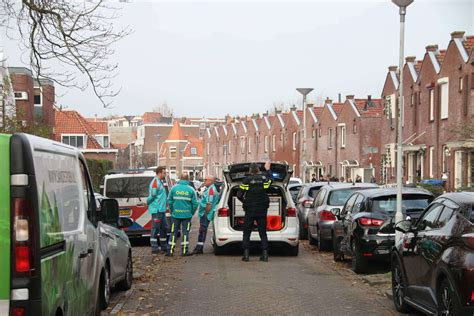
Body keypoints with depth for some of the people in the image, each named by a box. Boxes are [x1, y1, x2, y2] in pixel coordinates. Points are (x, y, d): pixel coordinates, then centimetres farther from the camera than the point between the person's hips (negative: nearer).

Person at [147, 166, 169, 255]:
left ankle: (163, 246, 24)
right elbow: (152, 195, -19)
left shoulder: (160, 182, 18)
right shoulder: (155, 182, -15)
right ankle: (154, 248, -2)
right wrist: (148, 203, -4)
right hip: (156, 210, -10)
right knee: (155, 228, -5)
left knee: (164, 228, 15)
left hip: (161, 210, 10)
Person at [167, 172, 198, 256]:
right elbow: (195, 203, -5)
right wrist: (192, 213, 9)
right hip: (187, 215, -1)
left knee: (174, 232, 8)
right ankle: (185, 250, 7)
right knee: (185, 232, 7)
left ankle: (170, 250, 8)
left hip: (176, 214, 1)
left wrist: (172, 211, 11)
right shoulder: (191, 190, -4)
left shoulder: (174, 188, -2)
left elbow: (169, 201, -1)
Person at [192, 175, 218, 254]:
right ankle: (199, 248, 17)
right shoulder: (209, 189, 17)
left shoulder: (211, 189, -17)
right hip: (203, 213, 11)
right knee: (202, 230, 13)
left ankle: (199, 248, -7)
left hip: (206, 214, -11)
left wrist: (206, 214, -21)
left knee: (203, 230, -8)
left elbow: (209, 204, -25)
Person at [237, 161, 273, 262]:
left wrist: (245, 202, 7)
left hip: (250, 210, -2)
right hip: (262, 210, 2)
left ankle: (246, 254, 0)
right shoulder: (264, 178, -1)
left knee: (246, 233, 6)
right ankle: (265, 254, 2)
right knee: (263, 233, 8)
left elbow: (239, 195, -11)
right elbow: (270, 180, 25)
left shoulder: (247, 180, -8)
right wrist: (267, 169, 38)